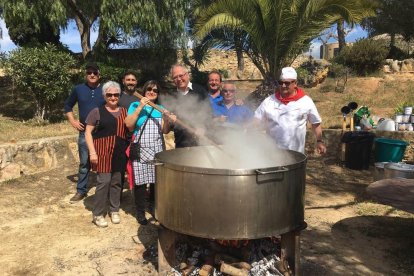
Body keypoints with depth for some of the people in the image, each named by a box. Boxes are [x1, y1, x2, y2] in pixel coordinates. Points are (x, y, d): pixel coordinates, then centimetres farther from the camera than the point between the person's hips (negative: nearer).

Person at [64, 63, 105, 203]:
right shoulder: (78, 89, 5)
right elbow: (68, 105, 17)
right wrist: (73, 121, 5)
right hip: (84, 133, 2)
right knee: (84, 163, 9)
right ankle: (81, 191, 21)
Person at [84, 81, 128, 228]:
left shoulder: (124, 112, 11)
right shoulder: (97, 111, -1)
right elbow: (88, 132, -3)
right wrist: (92, 152, -12)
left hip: (120, 153, 4)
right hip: (103, 152, -4)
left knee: (116, 182, 10)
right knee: (103, 182, -6)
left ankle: (114, 210, 25)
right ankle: (98, 214, 8)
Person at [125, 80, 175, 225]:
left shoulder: (161, 108, 13)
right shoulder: (135, 105, 4)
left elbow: (165, 130, 6)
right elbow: (128, 124, -11)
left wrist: (165, 117, -11)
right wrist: (140, 107, -14)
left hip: (157, 150, 3)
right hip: (140, 151, -3)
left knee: (157, 181, 5)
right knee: (140, 182, -1)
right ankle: (140, 212, 14)